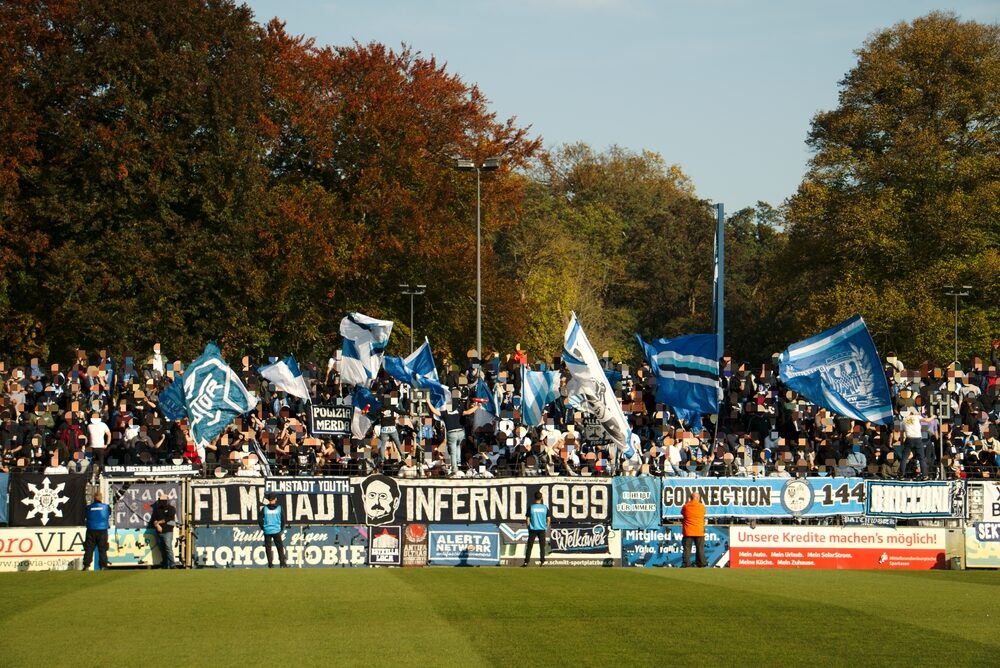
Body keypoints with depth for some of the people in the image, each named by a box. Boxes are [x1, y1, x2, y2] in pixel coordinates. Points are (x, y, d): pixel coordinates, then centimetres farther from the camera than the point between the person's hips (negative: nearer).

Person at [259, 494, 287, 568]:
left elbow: (260, 520, -2)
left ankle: (270, 564, 2)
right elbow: (283, 520, 1)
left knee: (268, 548, 6)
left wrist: (263, 528, 11)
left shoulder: (264, 508, -3)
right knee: (280, 547, 8)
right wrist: (281, 529, 14)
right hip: (277, 531, 0)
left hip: (267, 531, 0)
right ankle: (282, 563, 5)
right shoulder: (279, 508, -3)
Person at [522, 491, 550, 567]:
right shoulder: (545, 507, -1)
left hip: (533, 529, -1)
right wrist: (547, 527, 17)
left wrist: (528, 528, 9)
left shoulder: (531, 507, -6)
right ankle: (542, 561, 3)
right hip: (542, 529, 1)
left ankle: (526, 562, -1)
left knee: (529, 546, 2)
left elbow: (528, 519, -4)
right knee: (542, 546, 8)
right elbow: (549, 519, 2)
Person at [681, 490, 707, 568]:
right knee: (700, 549, 6)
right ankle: (701, 564, 4)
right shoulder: (702, 506, -4)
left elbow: (682, 512, 15)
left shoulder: (686, 506, -3)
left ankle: (685, 564, -3)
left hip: (688, 532, 0)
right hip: (699, 532, 0)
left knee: (687, 549, 2)